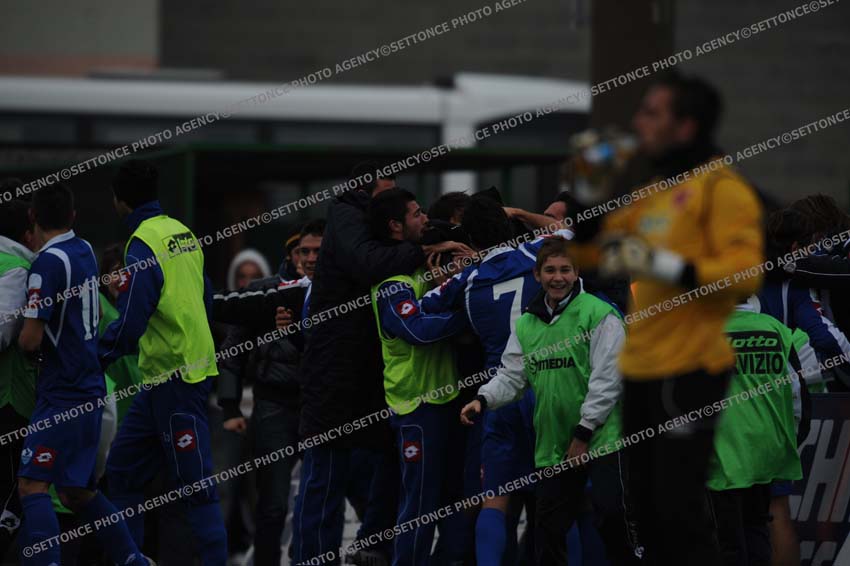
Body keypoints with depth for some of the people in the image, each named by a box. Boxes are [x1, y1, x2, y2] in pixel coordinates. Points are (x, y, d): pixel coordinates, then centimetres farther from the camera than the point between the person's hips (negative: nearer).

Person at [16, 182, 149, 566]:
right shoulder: (85, 251, 11)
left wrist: (22, 339, 6)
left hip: (62, 395, -9)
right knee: (77, 491, 17)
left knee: (32, 484, -14)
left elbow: (31, 339, -15)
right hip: (88, 387, 9)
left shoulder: (48, 263, -15)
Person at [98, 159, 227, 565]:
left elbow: (130, 323, -20)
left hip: (174, 380, -9)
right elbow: (205, 300, 19)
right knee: (123, 470, 14)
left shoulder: (143, 244, -16)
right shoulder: (183, 234, 10)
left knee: (194, 480, -6)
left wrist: (94, 360, -10)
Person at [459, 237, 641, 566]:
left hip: (600, 438, -6)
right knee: (549, 527, 11)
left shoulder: (599, 315, -8)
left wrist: (583, 433, -13)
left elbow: (606, 380, -12)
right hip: (552, 446, 6)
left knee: (612, 515, -10)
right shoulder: (526, 324, 11)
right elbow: (511, 377, 12)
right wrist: (483, 400, -8)